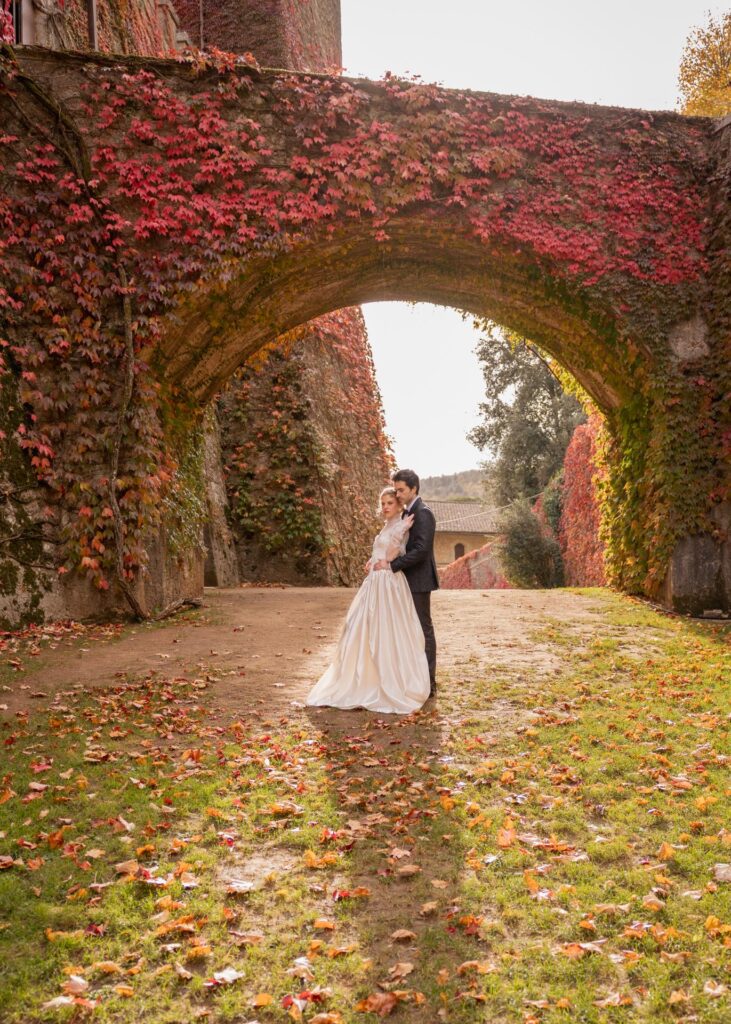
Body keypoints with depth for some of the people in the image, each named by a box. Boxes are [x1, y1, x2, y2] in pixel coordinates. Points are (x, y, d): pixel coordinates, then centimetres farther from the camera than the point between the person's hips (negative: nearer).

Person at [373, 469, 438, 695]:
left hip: (419, 580, -9)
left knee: (423, 629, -3)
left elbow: (421, 549, -24)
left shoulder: (423, 513, -15)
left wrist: (392, 565, -22)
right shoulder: (406, 512, 14)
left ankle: (428, 684, 5)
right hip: (408, 580, 9)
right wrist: (383, 559, 3)